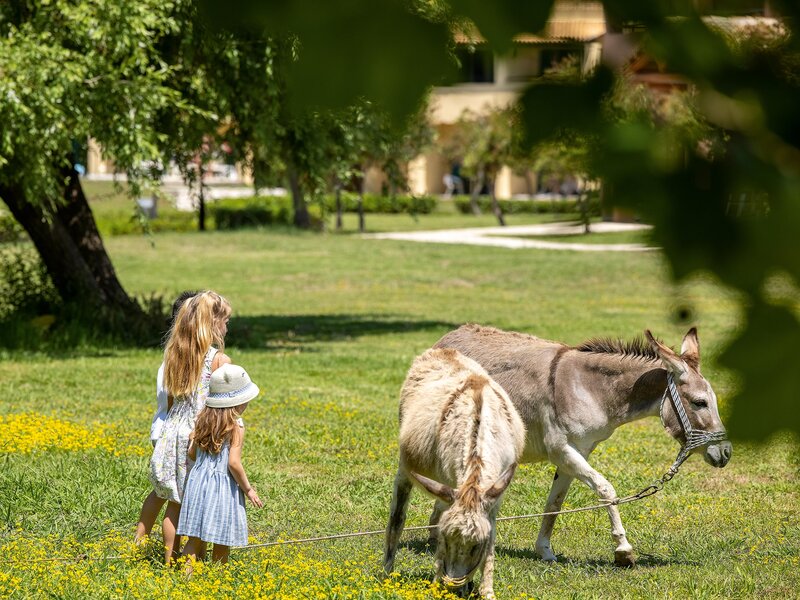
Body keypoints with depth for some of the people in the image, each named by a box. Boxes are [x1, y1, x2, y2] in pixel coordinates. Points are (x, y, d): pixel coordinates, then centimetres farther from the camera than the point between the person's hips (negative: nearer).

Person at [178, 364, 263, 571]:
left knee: (196, 538, 8)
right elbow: (233, 462, -19)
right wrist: (248, 489, -8)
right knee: (222, 542, 6)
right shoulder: (235, 427, -13)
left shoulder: (203, 419, 6)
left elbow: (192, 452, 10)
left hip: (198, 481, 6)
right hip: (223, 486, -6)